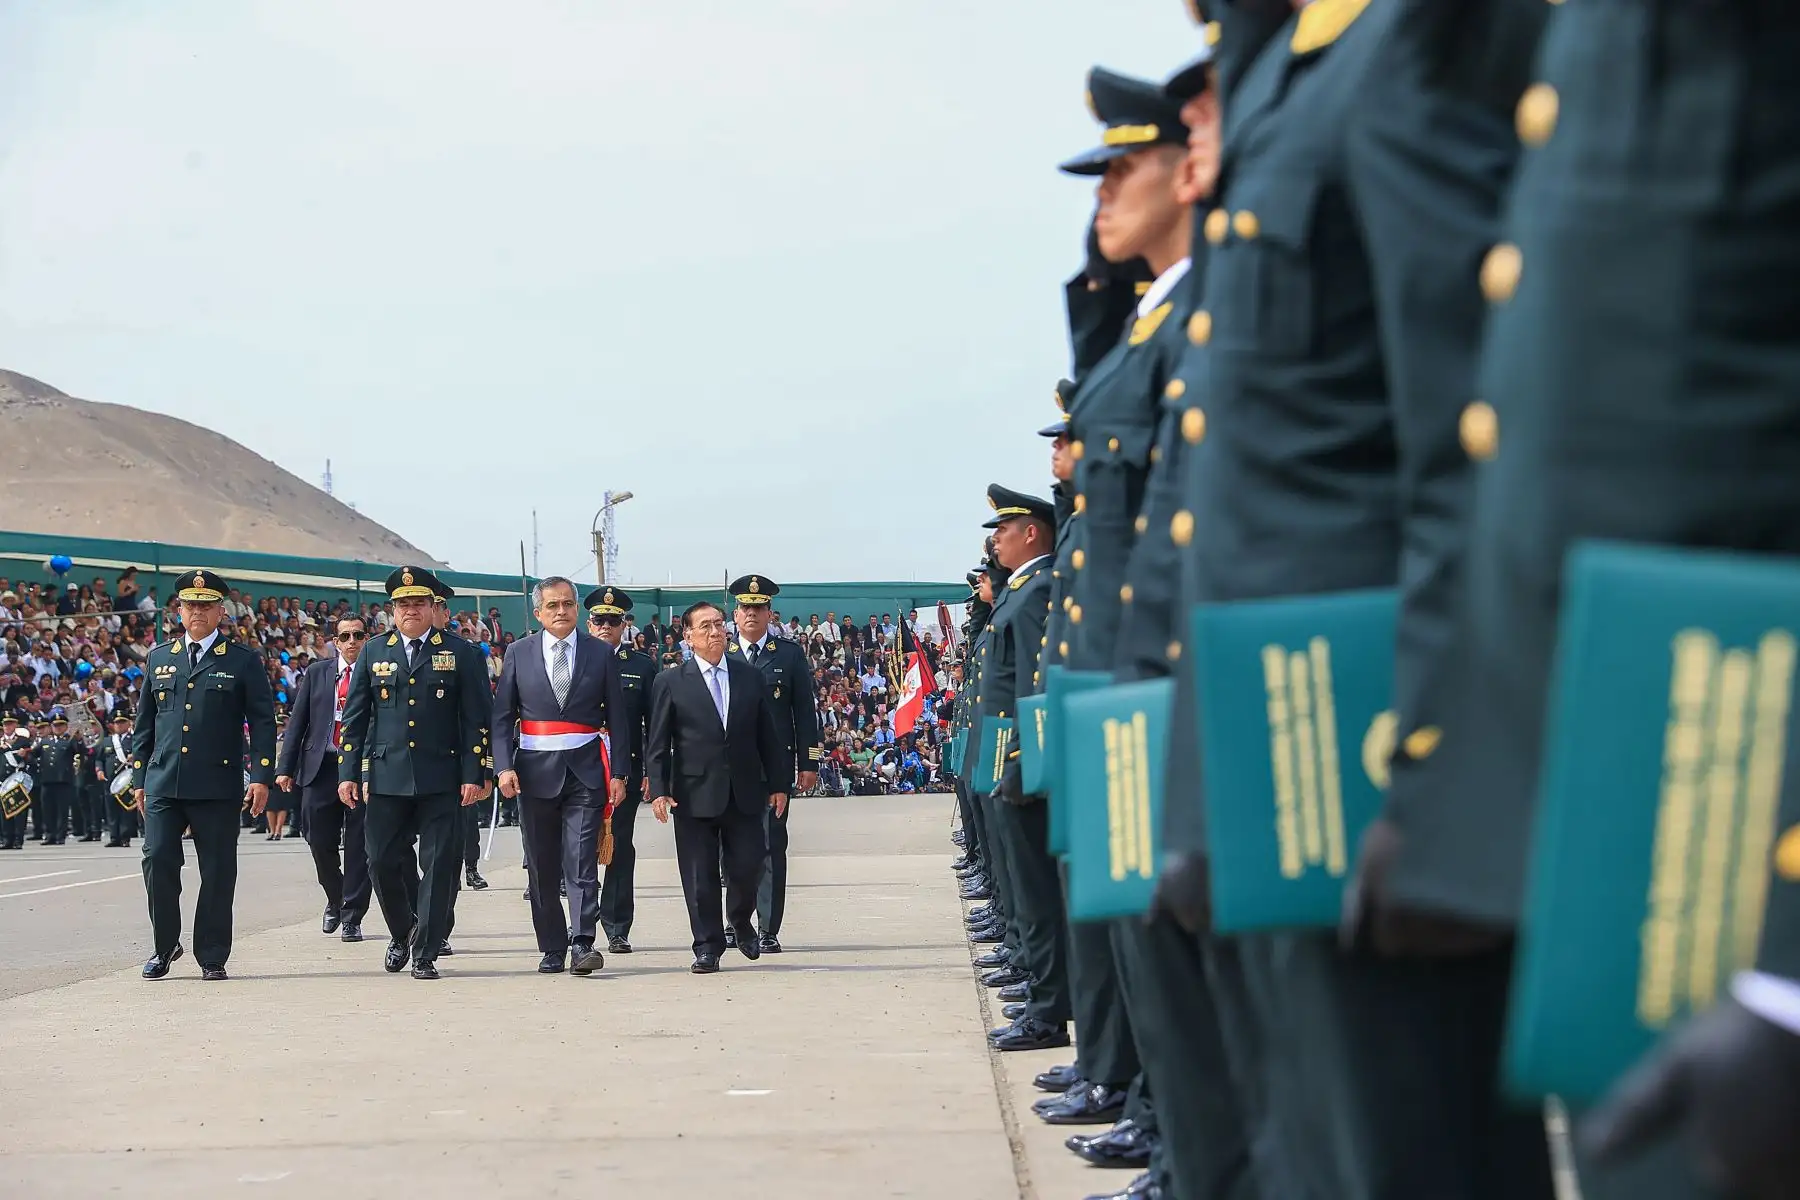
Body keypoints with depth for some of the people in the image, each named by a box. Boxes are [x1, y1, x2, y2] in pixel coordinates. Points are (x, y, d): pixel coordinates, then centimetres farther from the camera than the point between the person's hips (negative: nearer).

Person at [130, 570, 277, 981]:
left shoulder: (243, 661, 5)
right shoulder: (159, 658, 15)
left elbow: (262, 721, 1)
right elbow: (144, 723, 18)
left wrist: (261, 776, -8)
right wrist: (139, 778, 13)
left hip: (218, 785, -2)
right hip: (163, 783, 2)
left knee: (217, 872, 1)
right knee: (158, 861, -5)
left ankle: (212, 957, 11)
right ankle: (165, 946, 13)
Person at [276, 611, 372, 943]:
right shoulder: (316, 673, 10)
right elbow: (297, 721, 9)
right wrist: (286, 767, 2)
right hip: (320, 767, 2)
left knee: (358, 845, -2)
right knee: (320, 841, 5)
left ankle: (351, 917, 7)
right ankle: (335, 900, 30)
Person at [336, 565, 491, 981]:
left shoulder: (458, 655, 5)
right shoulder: (374, 652, 11)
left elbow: (477, 720, 2)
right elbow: (354, 717, 11)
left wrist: (473, 774, -6)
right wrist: (348, 772, 3)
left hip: (440, 779, -2)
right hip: (386, 777, 2)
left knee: (438, 865, -2)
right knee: (384, 862, 3)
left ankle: (426, 953, 5)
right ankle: (401, 933, 27)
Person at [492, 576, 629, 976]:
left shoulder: (601, 654, 4)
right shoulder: (519, 654, 6)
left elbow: (617, 718, 5)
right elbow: (502, 715, 5)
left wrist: (619, 773, -1)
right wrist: (504, 766, -7)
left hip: (585, 771, -2)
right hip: (536, 772, 2)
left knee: (581, 861, -10)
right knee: (542, 867, 6)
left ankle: (582, 944, -14)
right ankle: (552, 948, 14)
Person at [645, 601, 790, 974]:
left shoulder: (750, 677, 9)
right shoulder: (670, 683, 1)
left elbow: (767, 734, 11)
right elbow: (657, 743, -1)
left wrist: (778, 784, 8)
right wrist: (658, 790, -10)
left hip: (745, 792, 2)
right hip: (695, 795, -2)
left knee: (747, 866, 1)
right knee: (700, 877, 1)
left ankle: (741, 922, 29)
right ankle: (707, 946, 11)